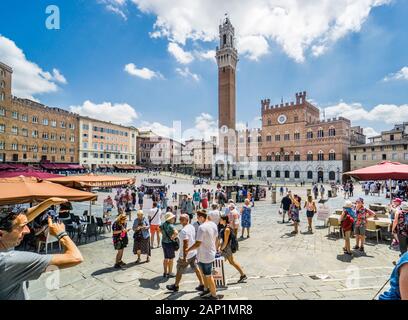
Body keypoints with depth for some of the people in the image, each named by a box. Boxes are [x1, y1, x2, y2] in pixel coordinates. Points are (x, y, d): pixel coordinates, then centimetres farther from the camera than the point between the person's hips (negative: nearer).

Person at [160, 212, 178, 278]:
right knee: (171, 259, 11)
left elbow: (159, 229, 21)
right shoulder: (170, 225, -24)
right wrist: (173, 237, -21)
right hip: (169, 243, -7)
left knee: (166, 258, 21)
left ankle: (165, 273, 32)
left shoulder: (163, 224, -1)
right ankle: (170, 273, 23)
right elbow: (176, 233, -40)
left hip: (163, 242, 7)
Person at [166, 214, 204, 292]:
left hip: (186, 255, -7)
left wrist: (184, 257, -23)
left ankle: (175, 286, 33)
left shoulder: (184, 231, -27)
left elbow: (185, 245, -28)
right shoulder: (192, 227, 0)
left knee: (179, 271, 13)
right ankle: (202, 285, 24)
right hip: (194, 253, 8)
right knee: (196, 269, 17)